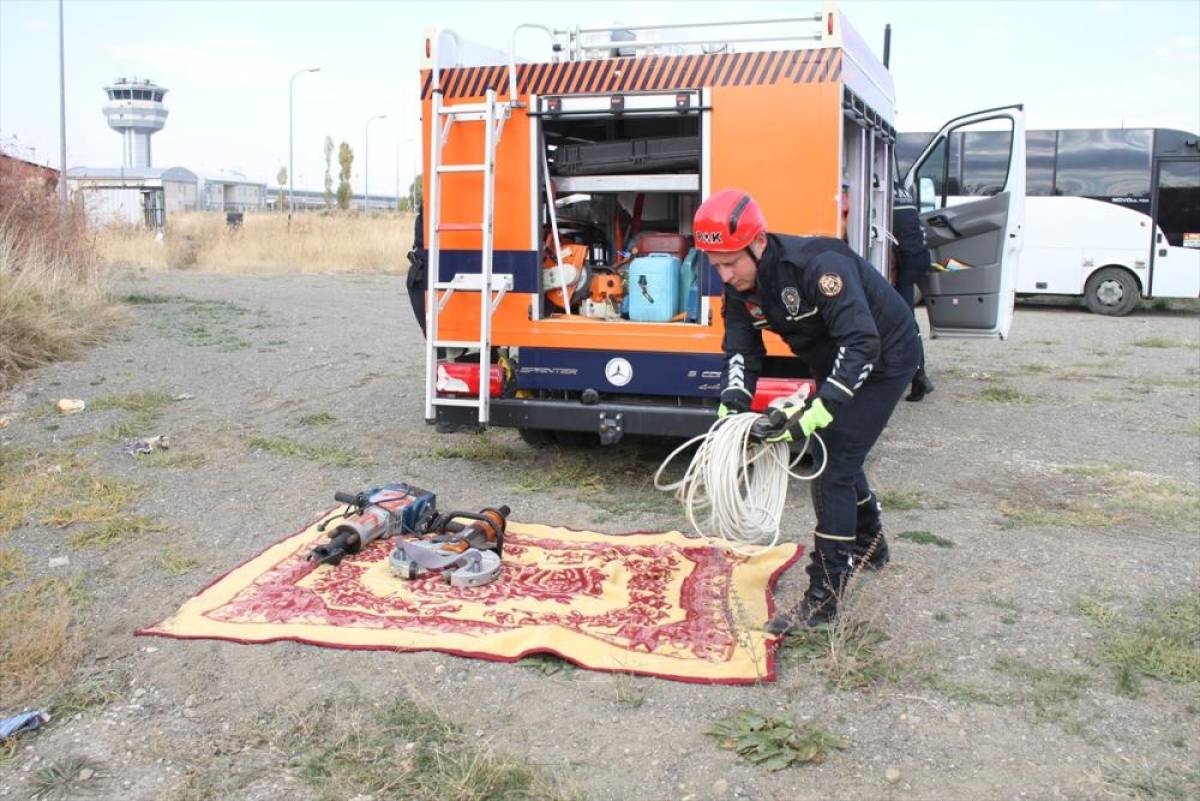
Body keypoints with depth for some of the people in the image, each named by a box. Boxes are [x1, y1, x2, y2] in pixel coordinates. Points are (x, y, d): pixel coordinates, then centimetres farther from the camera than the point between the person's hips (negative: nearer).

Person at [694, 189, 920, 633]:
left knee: (833, 468, -13)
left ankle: (823, 598, -5)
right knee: (833, 454, 21)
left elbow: (862, 344, -39)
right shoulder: (740, 287, -10)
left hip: (882, 359, -8)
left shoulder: (818, 265, -35)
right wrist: (732, 405, -28)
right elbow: (741, 349, -10)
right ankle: (869, 546, 46)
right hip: (837, 365, 9)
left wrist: (816, 412, -45)